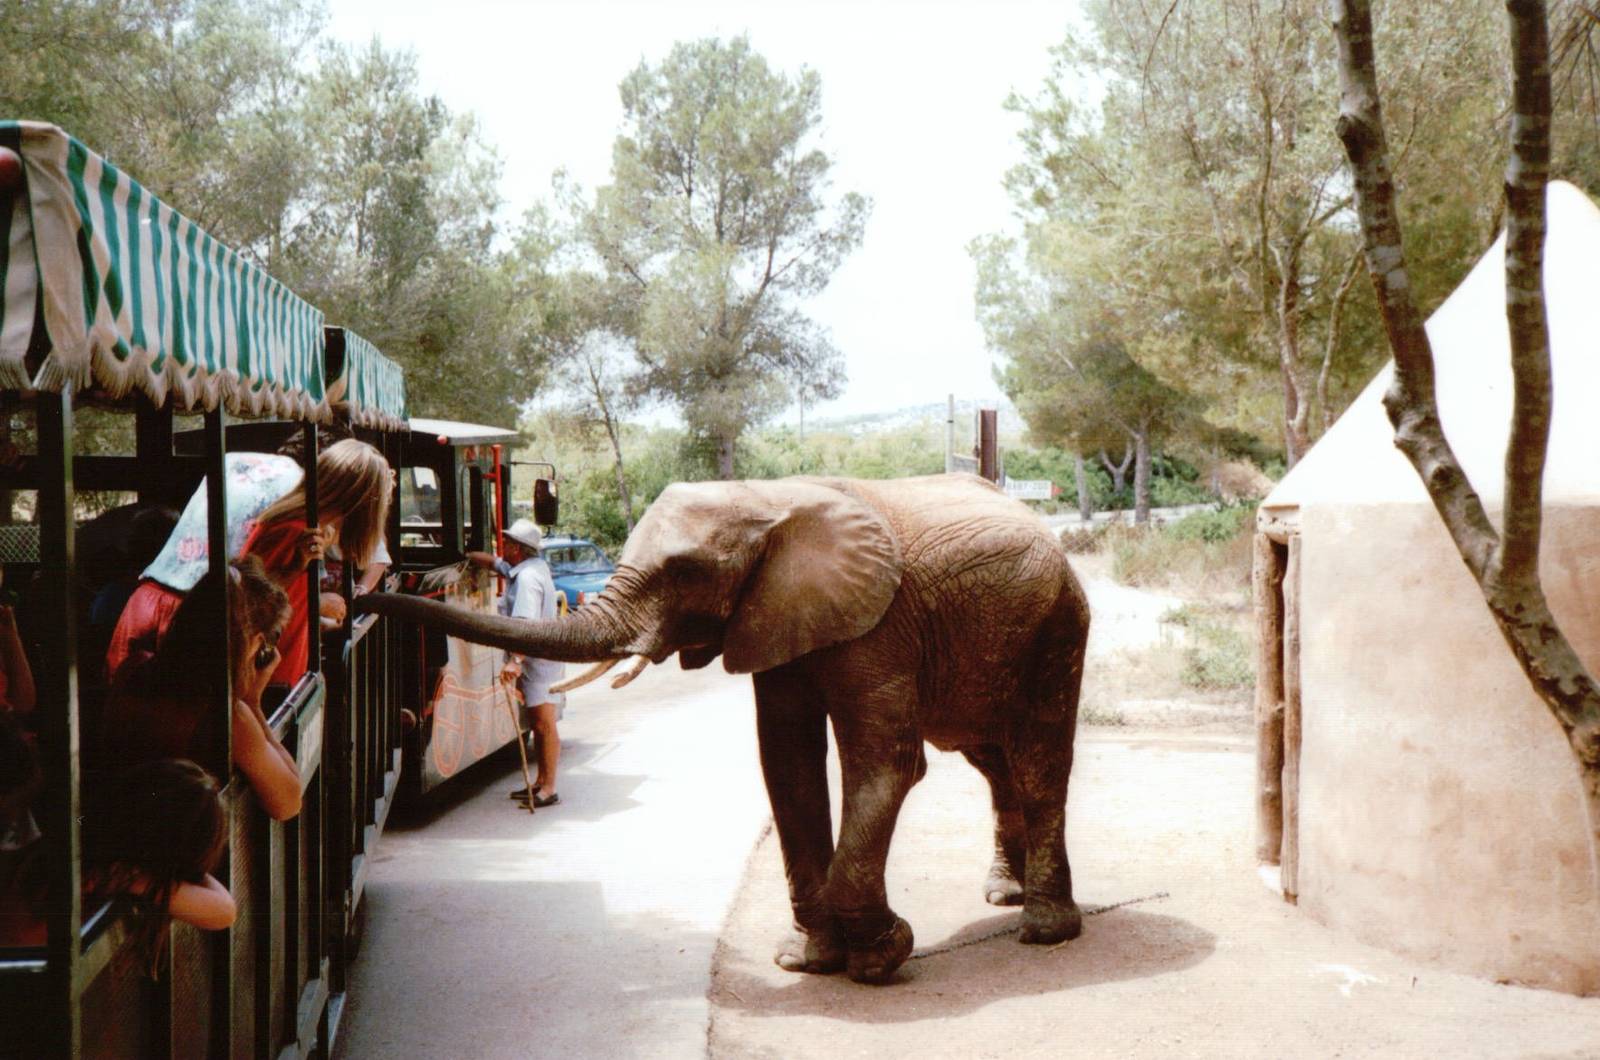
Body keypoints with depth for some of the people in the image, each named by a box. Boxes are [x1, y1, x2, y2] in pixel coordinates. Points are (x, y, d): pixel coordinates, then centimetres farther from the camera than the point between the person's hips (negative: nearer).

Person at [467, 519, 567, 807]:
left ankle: (548, 790, -5)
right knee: (537, 724, 15)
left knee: (545, 725, -7)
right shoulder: (528, 567, 11)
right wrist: (465, 556, 35)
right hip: (534, 661, 11)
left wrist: (516, 660, -37)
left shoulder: (528, 577, -20)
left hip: (539, 661, -11)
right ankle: (541, 783, 22)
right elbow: (493, 562, 30)